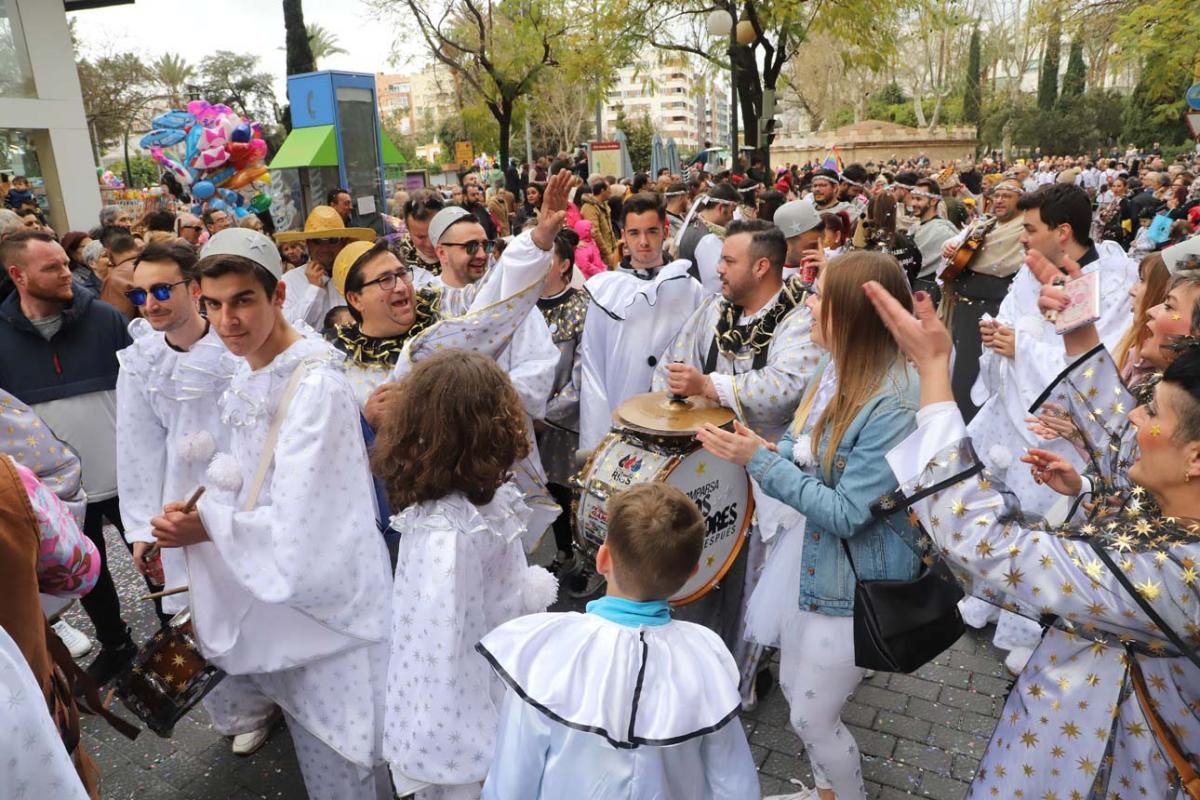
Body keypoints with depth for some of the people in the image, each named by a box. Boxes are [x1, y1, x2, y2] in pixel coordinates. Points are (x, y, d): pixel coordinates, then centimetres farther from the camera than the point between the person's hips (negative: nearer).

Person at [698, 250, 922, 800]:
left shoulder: (895, 406, -28)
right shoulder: (836, 367, -3)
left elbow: (845, 515, -26)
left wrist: (760, 461, -25)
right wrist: (756, 448, -11)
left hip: (856, 576, -8)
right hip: (810, 548, 8)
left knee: (812, 717, 9)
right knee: (792, 688, 24)